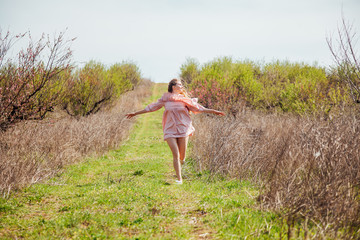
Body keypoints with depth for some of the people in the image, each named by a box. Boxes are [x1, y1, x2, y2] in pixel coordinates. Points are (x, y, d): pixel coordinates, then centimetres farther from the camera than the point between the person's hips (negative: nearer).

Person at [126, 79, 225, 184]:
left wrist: (213, 111, 7)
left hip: (183, 129, 1)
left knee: (182, 157, 0)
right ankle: (179, 179, -1)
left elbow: (197, 107, 11)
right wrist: (135, 113, 12)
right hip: (170, 131, -1)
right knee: (176, 155, -10)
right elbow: (151, 107, 10)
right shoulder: (165, 99, 5)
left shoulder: (184, 99, 9)